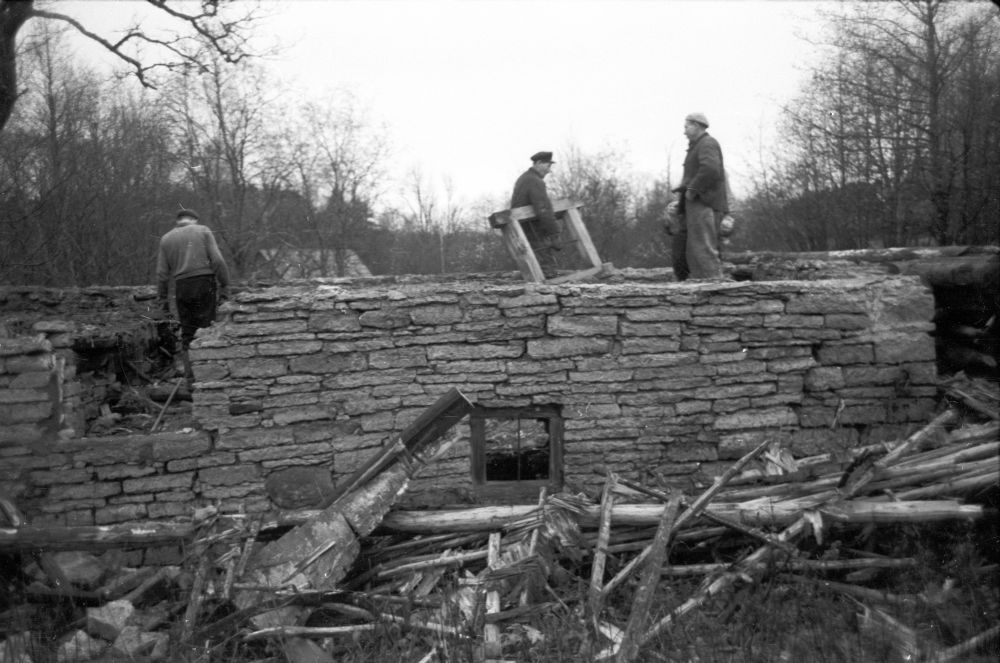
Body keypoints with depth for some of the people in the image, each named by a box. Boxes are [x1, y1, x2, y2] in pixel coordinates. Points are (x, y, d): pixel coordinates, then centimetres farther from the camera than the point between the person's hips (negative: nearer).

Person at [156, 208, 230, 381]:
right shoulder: (203, 231, 6)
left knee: (187, 333, 9)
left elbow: (162, 273, 6)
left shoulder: (166, 239, 13)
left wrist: (163, 299, 11)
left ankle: (190, 375, 5)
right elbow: (217, 261, -5)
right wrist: (225, 286, -2)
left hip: (182, 287, 2)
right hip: (205, 283, -2)